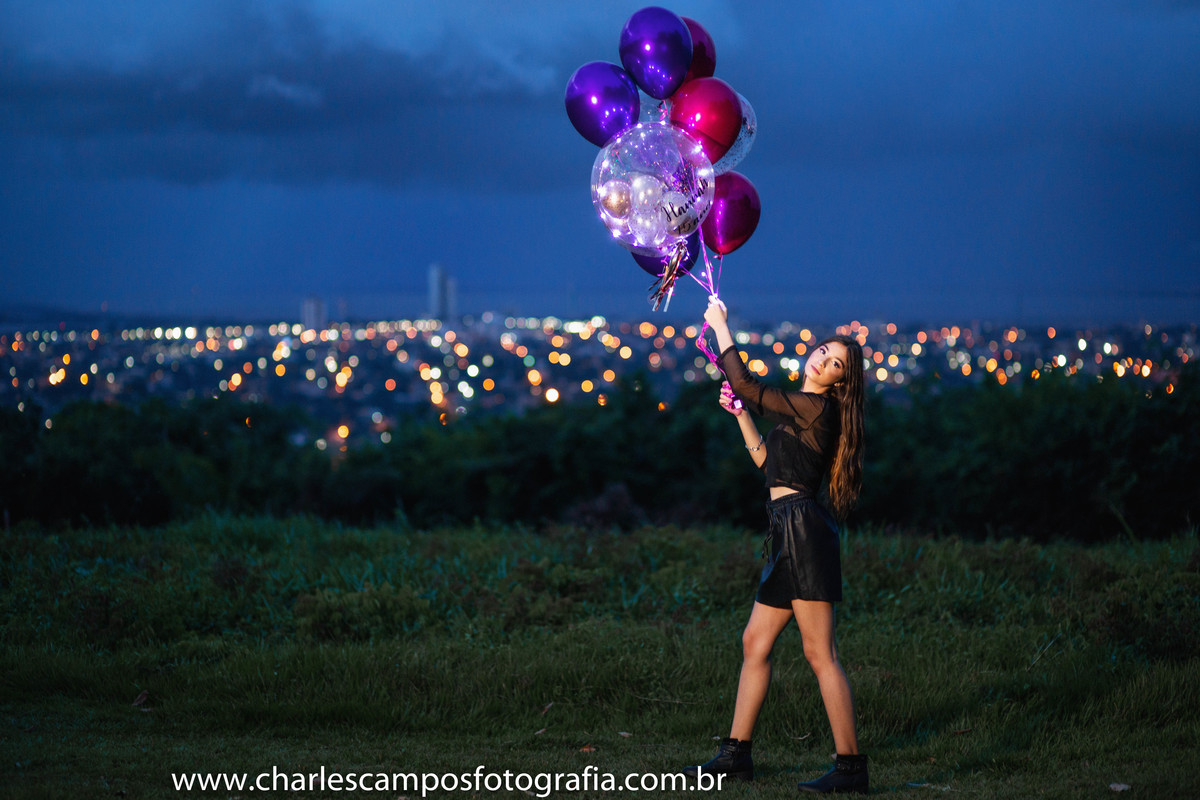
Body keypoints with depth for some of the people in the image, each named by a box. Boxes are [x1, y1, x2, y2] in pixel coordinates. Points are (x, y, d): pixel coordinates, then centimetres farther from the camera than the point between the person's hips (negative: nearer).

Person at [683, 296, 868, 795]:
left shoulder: (817, 407, -10)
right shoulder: (806, 411, 19)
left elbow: (744, 384, -10)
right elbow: (768, 461, 27)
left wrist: (720, 327, 1)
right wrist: (739, 415, 23)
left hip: (802, 525, -10)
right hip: (790, 532, 10)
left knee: (819, 653, -10)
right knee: (755, 642, 15)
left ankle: (851, 767, -10)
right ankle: (737, 754, 22)